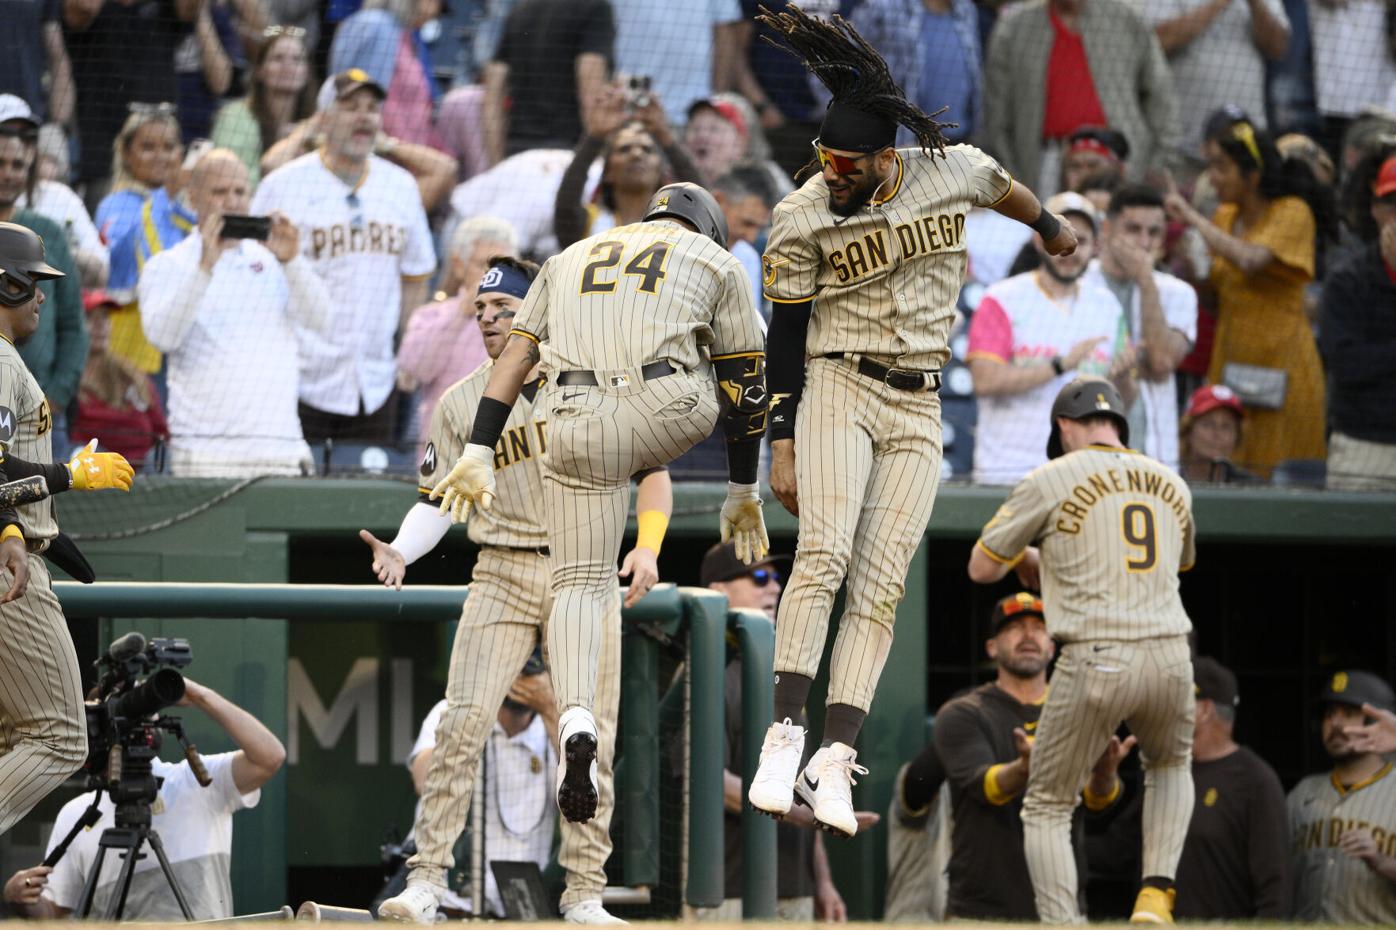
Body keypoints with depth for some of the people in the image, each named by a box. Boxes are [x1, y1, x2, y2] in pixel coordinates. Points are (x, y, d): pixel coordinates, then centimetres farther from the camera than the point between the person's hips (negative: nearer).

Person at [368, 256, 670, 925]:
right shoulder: (460, 404, 9)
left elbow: (652, 465, 6)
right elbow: (438, 498, 12)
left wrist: (647, 545, -10)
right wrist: (399, 552, -7)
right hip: (501, 575, 1)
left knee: (588, 740, -2)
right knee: (462, 723, -13)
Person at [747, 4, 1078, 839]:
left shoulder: (952, 172, -3)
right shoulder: (804, 218, -8)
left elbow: (1005, 191, 21)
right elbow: (786, 333, -1)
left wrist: (1051, 228, 42)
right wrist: (783, 446, -4)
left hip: (918, 408, 3)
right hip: (838, 390, -3)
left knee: (880, 589, -5)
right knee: (824, 556, -22)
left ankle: (836, 762, -10)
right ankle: (785, 736, -25)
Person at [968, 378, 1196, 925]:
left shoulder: (1052, 480, 1)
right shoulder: (1170, 484, 16)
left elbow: (981, 569, 5)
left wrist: (1026, 554, 28)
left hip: (1094, 663, -4)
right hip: (1170, 655, 4)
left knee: (1047, 808, 11)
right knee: (1170, 766, 34)